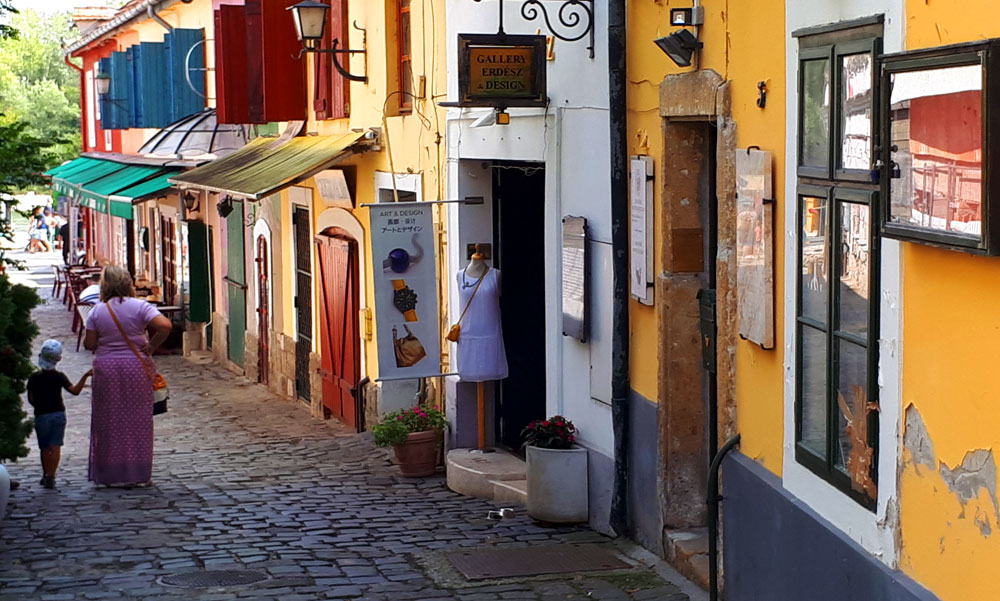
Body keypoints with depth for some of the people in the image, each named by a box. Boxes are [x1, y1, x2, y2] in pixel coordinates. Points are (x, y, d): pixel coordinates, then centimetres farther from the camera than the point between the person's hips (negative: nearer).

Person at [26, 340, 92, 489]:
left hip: (41, 416, 1)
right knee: (55, 446, -3)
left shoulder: (33, 378, -3)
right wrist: (85, 376, -14)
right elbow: (75, 390, -15)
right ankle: (51, 476, -13)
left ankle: (46, 475, 19)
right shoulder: (59, 377, -6)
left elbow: (31, 400, -2)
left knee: (45, 447, 12)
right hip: (59, 414, -1)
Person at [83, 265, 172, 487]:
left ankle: (111, 475, 10)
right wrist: (151, 346, -6)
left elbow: (89, 344, -2)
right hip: (136, 367, -1)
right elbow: (165, 326, -19)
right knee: (138, 419, 7)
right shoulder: (139, 307, -7)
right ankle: (139, 474, 10)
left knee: (109, 421, 9)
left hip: (106, 368, 1)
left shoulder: (97, 311, -2)